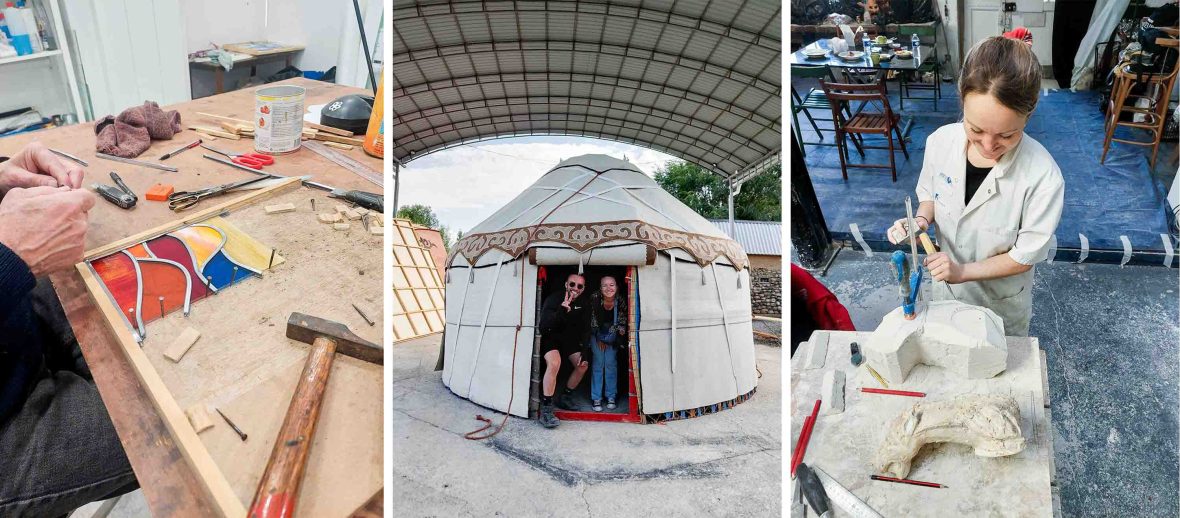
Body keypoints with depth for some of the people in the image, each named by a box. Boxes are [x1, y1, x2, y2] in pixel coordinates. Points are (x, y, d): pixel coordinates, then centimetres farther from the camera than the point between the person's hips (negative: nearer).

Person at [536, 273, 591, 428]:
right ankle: (546, 410, -31)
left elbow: (585, 330, 3)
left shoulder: (582, 305, -3)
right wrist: (561, 311, -45)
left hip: (569, 339, 7)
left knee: (583, 365, 2)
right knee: (554, 363, -31)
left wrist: (582, 351, -8)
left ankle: (564, 397, 21)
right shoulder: (554, 299, -22)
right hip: (550, 338, -7)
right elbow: (544, 325, -32)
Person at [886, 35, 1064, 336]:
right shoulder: (941, 141, -21)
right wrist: (921, 220, -20)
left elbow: (1025, 256, -21)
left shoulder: (1043, 177, -33)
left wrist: (963, 271, -27)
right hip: (948, 287, 3)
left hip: (1002, 299, -3)